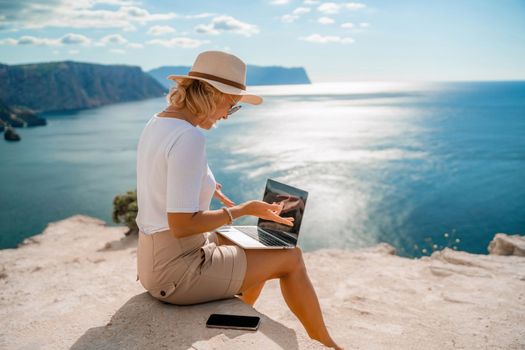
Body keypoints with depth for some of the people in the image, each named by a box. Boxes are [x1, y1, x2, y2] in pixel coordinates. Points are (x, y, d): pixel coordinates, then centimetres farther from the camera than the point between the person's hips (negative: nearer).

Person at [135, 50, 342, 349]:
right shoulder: (190, 138, -25)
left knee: (258, 251, 27)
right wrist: (244, 209, -17)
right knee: (291, 258, 3)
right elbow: (181, 224, -27)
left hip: (155, 260, 10)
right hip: (177, 271, -9)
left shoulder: (157, 122, 5)